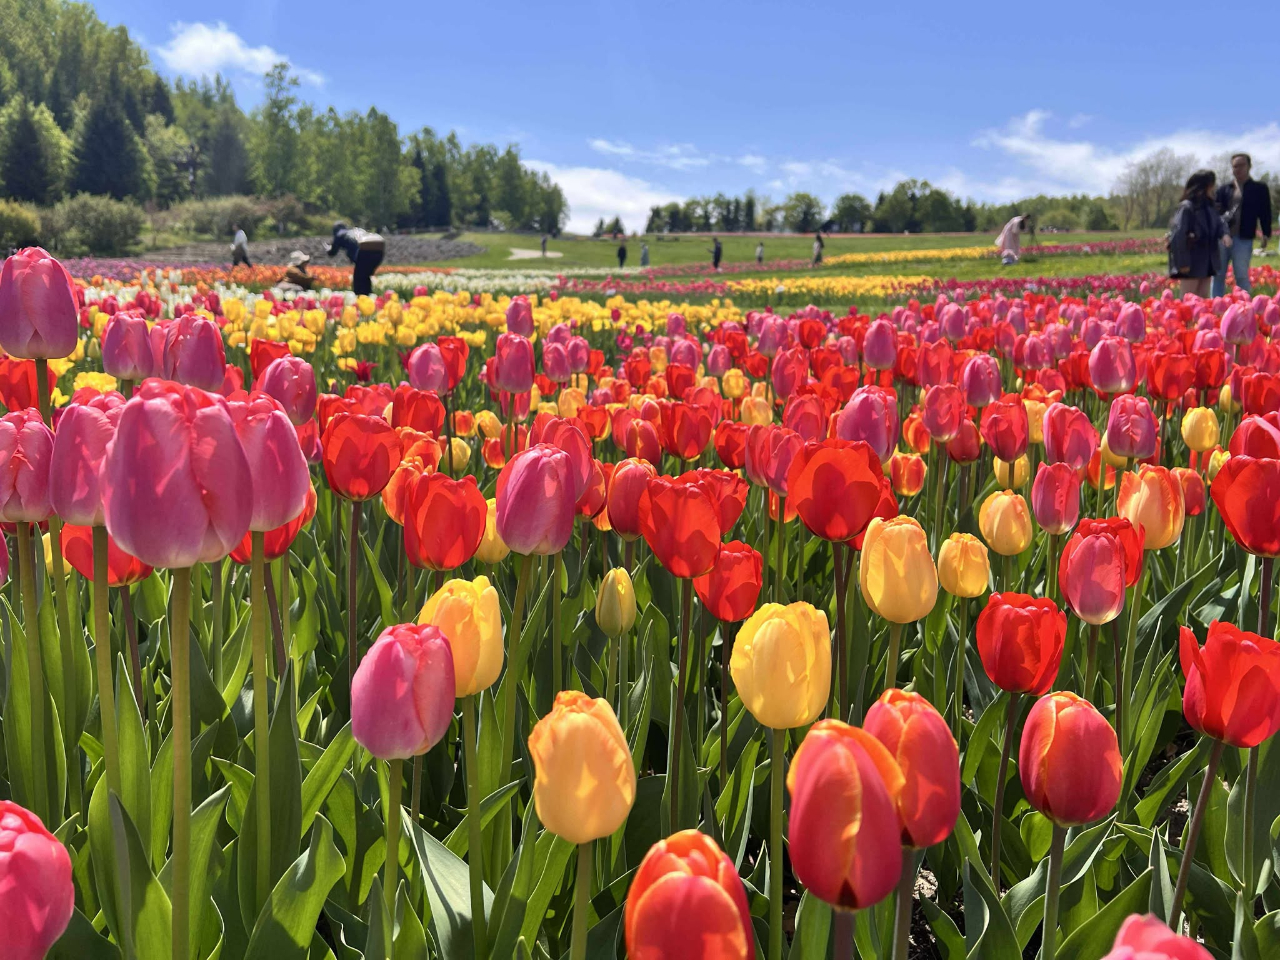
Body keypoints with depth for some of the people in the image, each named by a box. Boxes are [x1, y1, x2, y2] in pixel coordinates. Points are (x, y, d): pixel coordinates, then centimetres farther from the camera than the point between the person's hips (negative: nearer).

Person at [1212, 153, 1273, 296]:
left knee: (1241, 276, -2)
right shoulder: (1224, 189, 12)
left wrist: (1266, 234, -7)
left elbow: (1265, 213, 3)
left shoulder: (1259, 189, 5)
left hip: (1243, 239, -3)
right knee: (1218, 275, 6)